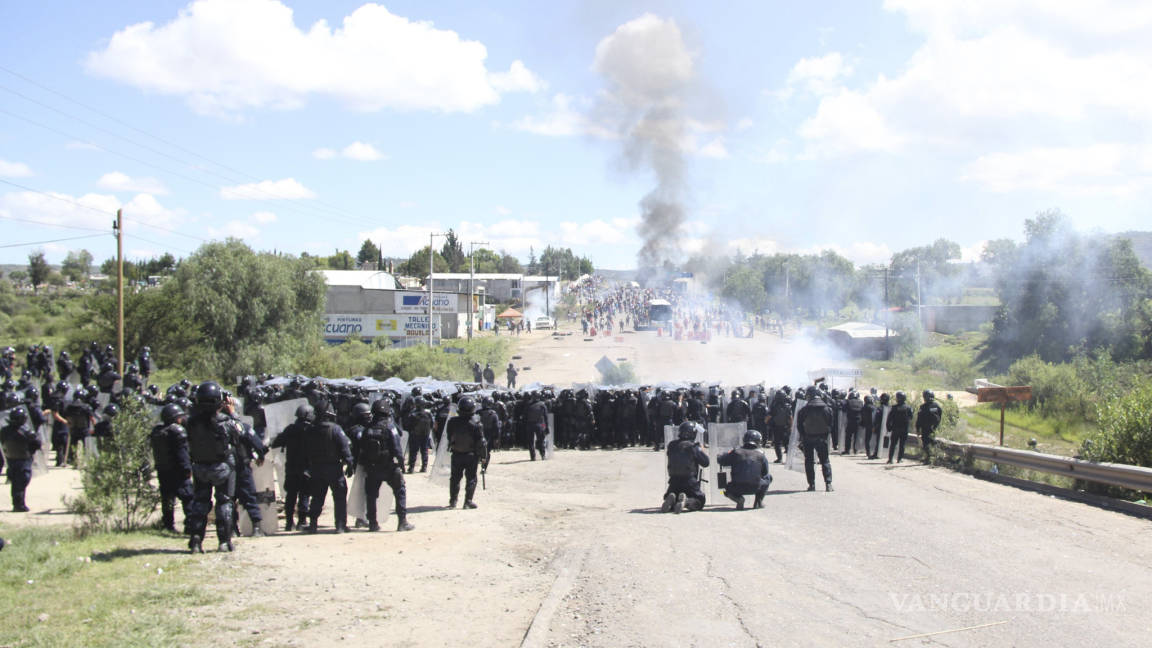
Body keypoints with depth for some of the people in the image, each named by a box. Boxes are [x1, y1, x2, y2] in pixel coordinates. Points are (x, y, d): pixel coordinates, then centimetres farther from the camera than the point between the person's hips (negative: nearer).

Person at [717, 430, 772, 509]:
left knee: (727, 490, 34)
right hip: (755, 487, 0)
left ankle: (738, 498, 0)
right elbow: (765, 472, 16)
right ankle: (758, 501, 17)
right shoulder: (760, 454, 6)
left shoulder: (736, 452, 5)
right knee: (768, 477, 28)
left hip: (737, 488, 0)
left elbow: (720, 460, 14)